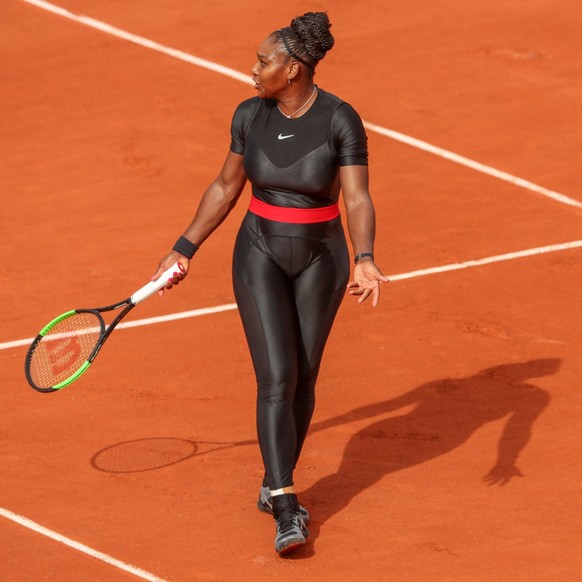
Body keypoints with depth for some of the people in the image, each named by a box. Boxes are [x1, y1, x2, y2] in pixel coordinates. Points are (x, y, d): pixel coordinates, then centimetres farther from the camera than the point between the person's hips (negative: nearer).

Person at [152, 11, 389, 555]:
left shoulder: (342, 120, -15)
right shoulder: (250, 115, -5)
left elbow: (358, 201, -20)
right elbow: (225, 188, 8)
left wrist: (364, 261, -36)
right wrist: (185, 249, 11)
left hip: (320, 260, -1)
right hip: (261, 255, 1)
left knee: (303, 378, 9)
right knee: (277, 378, -11)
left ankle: (274, 486, 32)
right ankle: (286, 511, -14)